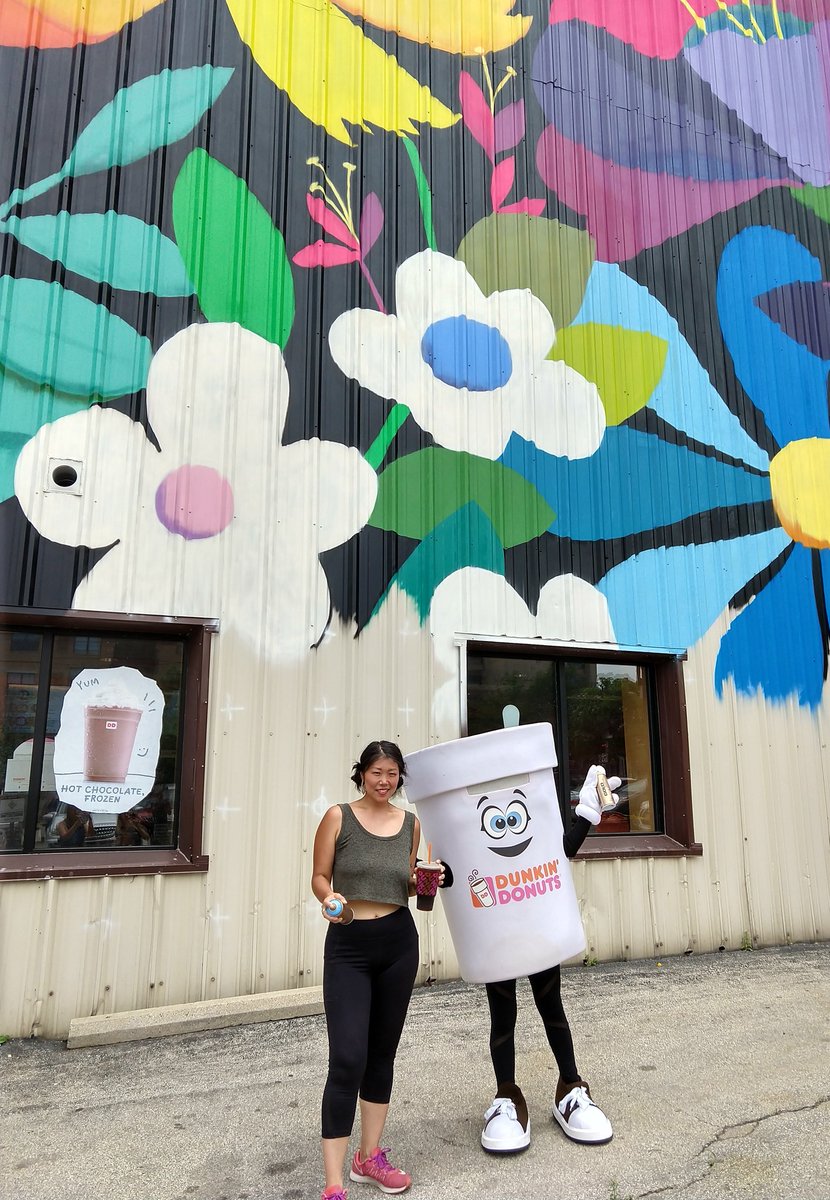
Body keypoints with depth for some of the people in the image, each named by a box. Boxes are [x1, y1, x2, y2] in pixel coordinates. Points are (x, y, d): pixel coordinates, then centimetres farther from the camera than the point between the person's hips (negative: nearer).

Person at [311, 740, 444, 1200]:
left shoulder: (410, 823, 5)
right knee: (347, 1060, -9)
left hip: (398, 942, 4)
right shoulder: (338, 817, -6)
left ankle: (369, 1157, 33)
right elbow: (319, 876, -2)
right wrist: (329, 896, -22)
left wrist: (424, 882, -5)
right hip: (348, 946, -4)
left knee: (383, 1053, 15)